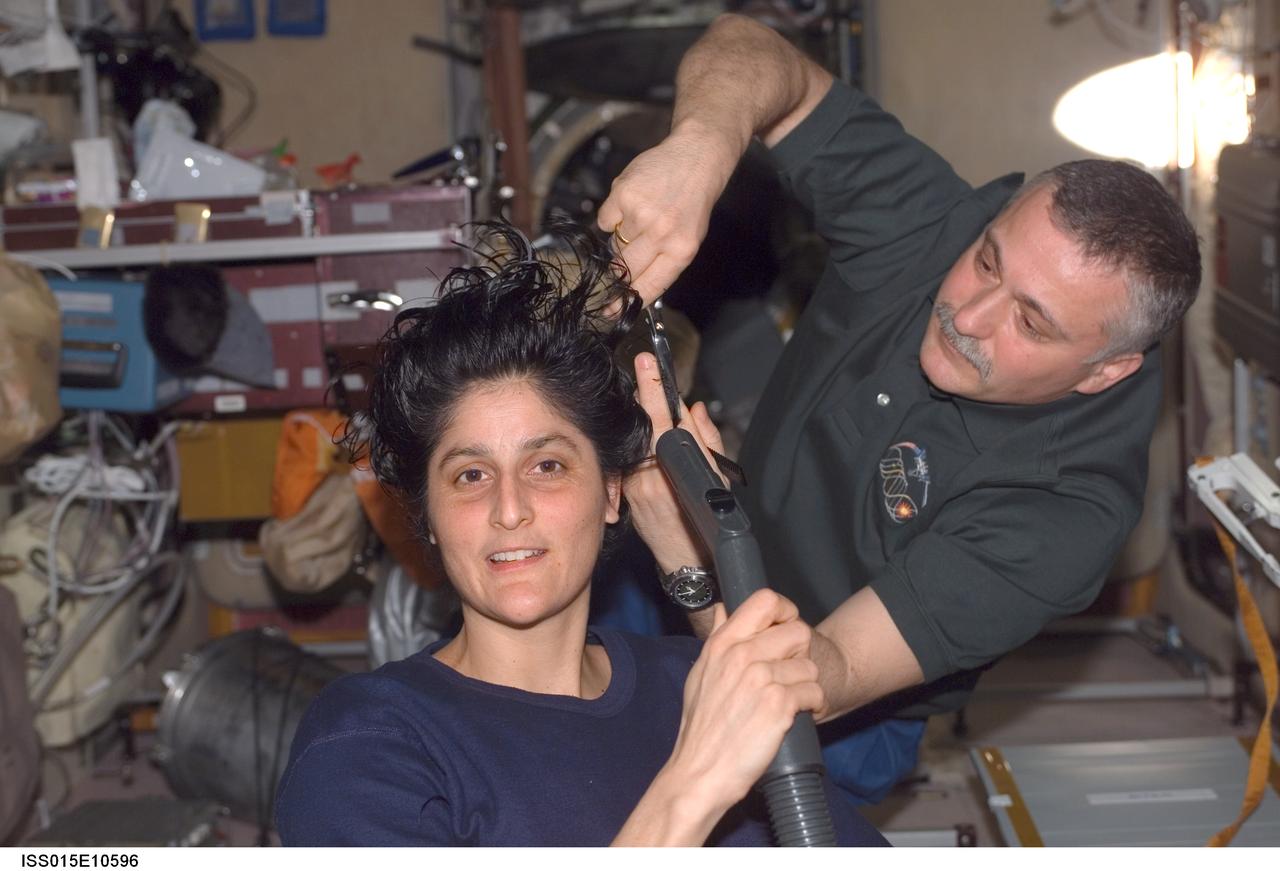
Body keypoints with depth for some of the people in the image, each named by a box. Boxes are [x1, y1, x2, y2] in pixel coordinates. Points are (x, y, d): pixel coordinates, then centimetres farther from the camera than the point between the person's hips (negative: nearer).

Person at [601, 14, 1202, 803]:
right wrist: (700, 145, -44)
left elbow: (821, 687, -36)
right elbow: (749, 48, -20)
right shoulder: (929, 224, -21)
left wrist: (690, 553, -56)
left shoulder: (1070, 509, -33)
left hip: (836, 729, -4)